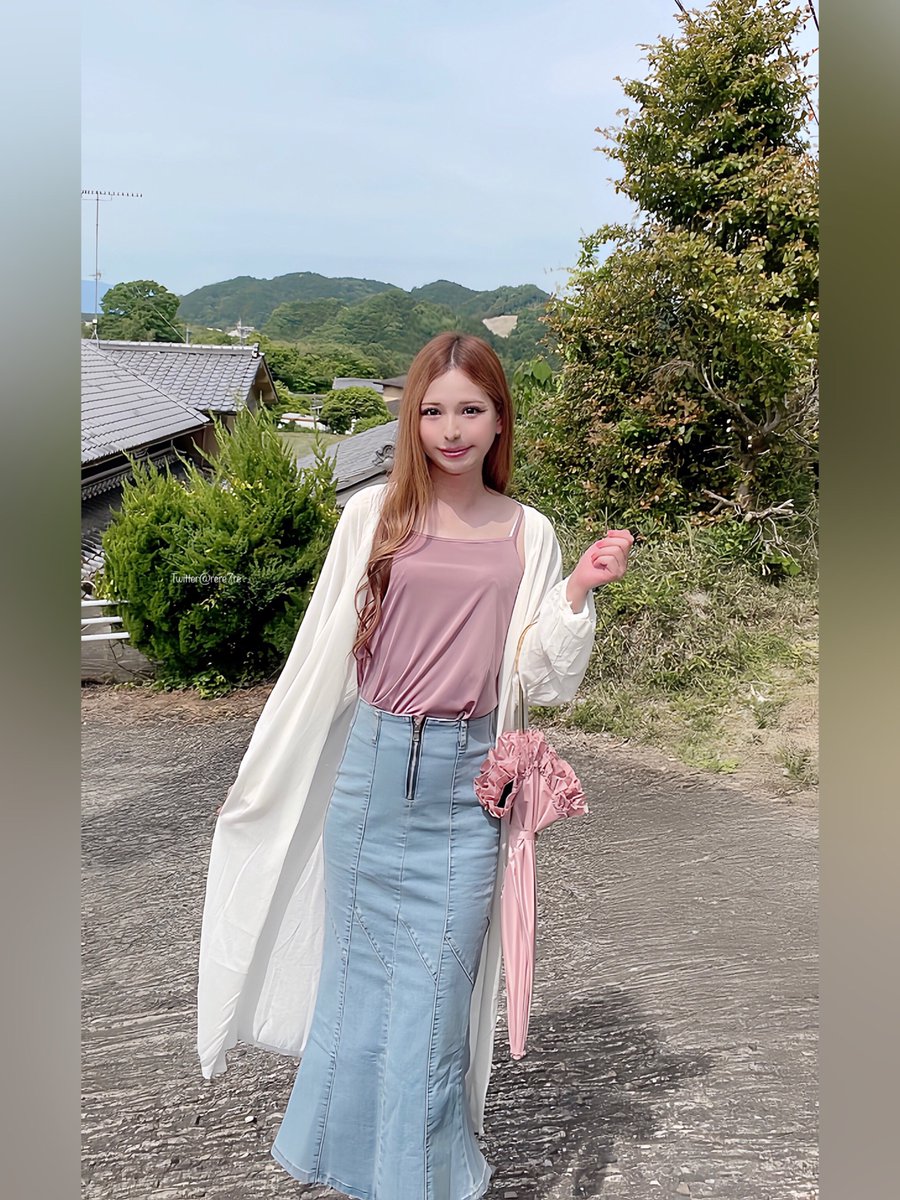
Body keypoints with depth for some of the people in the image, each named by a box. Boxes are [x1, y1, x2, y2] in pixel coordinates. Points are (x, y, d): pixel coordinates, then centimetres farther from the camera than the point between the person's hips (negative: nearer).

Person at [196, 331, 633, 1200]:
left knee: (434, 990, 7)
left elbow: (547, 681, 1)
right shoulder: (372, 515, -1)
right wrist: (259, 775, 10)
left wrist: (581, 590, -14)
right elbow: (320, 655, 5)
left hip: (466, 786, 0)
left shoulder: (527, 536, 2)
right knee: (360, 973, 14)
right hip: (371, 770, 0)